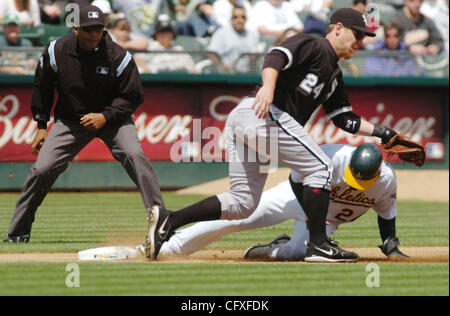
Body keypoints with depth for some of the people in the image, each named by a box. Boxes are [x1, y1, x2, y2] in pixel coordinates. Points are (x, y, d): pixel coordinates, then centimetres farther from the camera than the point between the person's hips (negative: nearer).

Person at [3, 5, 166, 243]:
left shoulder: (117, 56, -17)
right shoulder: (56, 51, -12)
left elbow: (133, 96, -10)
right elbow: (42, 87, 4)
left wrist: (106, 116, -23)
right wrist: (41, 126, 3)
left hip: (111, 117, -1)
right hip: (70, 120, 1)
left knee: (135, 156, -25)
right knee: (41, 169, -7)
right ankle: (17, 233, 9)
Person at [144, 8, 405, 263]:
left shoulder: (334, 76, 28)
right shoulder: (313, 46, 0)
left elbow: (344, 118, 28)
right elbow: (276, 56, -18)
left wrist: (382, 132, 20)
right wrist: (268, 86, -35)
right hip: (264, 114, -10)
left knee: (242, 204, 8)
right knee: (321, 167, -6)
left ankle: (168, 220, -1)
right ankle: (318, 245, -8)